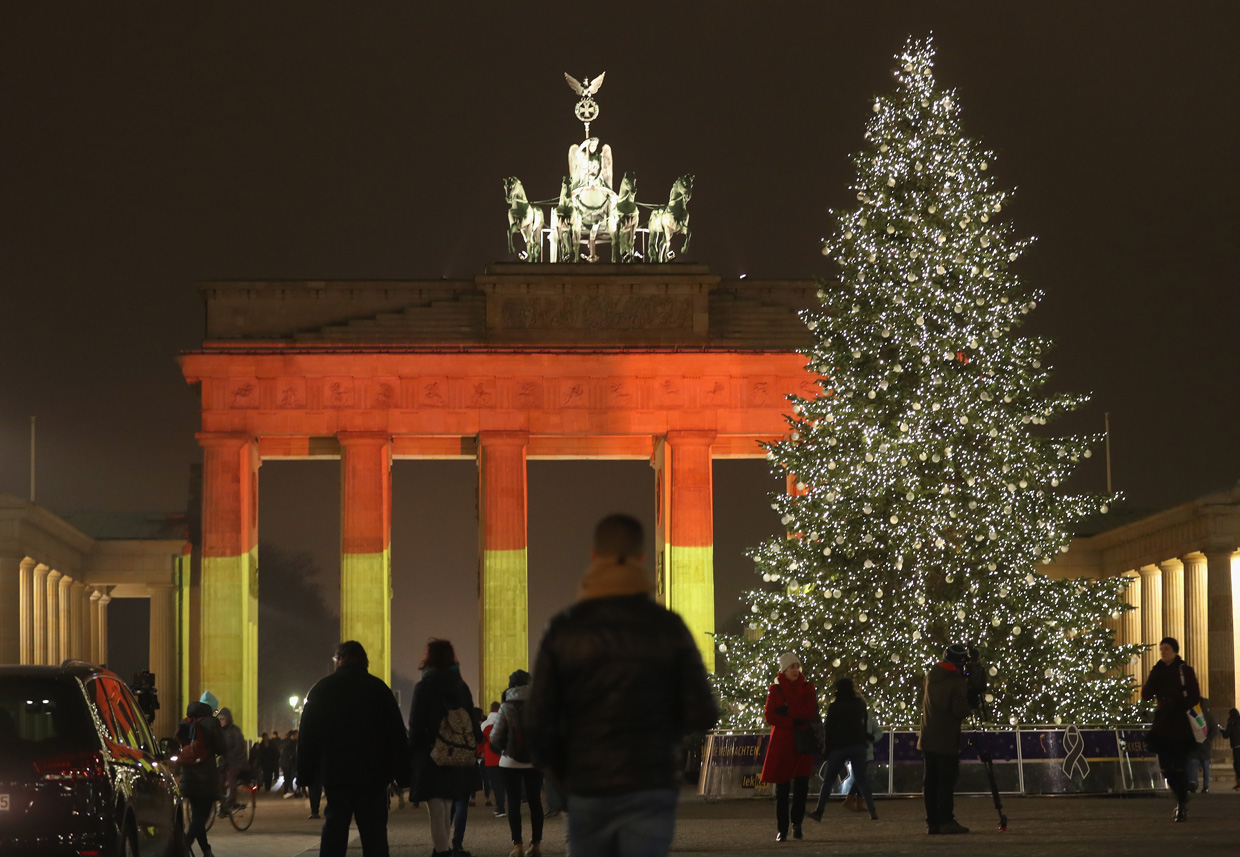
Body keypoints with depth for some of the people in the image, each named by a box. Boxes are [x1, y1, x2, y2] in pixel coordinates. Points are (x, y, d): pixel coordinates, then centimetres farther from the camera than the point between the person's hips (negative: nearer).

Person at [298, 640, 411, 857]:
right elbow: (397, 734, -1)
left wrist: (306, 773, 8)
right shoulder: (378, 688, 0)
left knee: (334, 829, 6)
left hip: (334, 774, 1)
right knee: (374, 831, 2)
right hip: (373, 774, -1)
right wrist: (402, 772, 1)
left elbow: (307, 736, 3)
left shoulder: (321, 689, 3)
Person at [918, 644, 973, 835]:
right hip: (947, 740, -6)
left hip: (927, 739, 6)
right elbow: (959, 711, -20)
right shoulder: (958, 682, -14)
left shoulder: (930, 677, 8)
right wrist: (970, 704, 0)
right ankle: (946, 821, -9)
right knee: (946, 781, -5)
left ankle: (932, 822, 8)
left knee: (930, 782, 7)